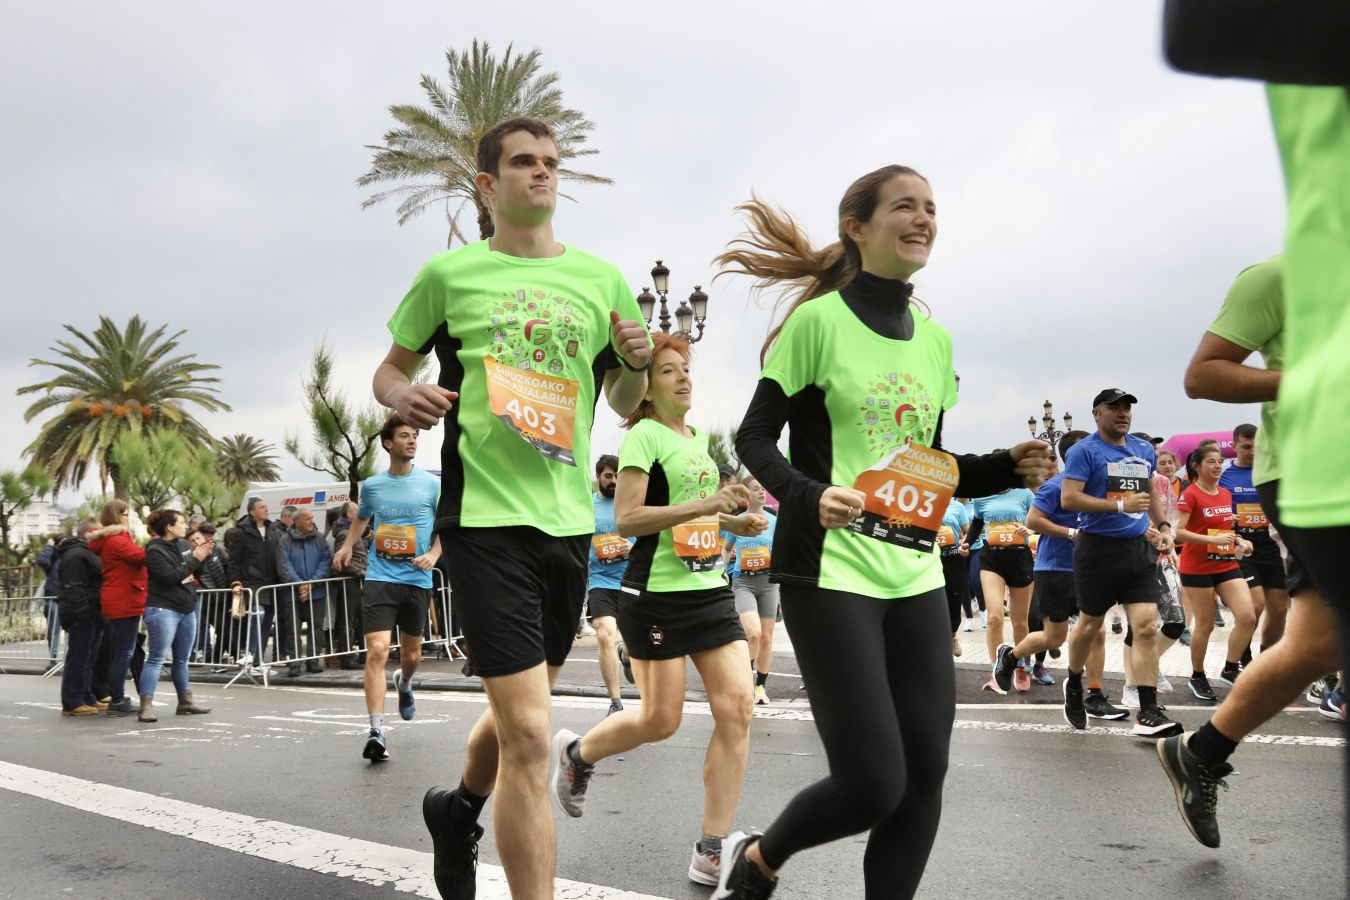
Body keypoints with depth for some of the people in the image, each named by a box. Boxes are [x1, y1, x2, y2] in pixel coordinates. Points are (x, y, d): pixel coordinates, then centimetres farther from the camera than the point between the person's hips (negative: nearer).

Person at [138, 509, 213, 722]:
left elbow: (194, 574, 19)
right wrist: (194, 559, -16)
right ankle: (146, 707, -12)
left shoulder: (182, 546, 13)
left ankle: (185, 703, 22)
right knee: (156, 658, -11)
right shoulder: (155, 550, -10)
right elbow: (169, 577, -21)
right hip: (162, 610, -8)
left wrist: (202, 556, 1)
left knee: (182, 659, 14)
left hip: (187, 609, 8)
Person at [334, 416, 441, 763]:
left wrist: (433, 555, -12)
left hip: (417, 580, 1)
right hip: (380, 577, -1)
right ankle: (376, 731, -15)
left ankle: (403, 683, 51)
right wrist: (347, 546, 10)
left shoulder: (432, 484, 0)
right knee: (377, 650, -16)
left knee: (411, 653, 15)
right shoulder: (371, 485, 5)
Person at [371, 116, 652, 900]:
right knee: (530, 732, -11)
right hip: (485, 515, -5)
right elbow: (391, 369, 10)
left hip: (569, 516, 5)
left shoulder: (601, 280, 8)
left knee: (523, 708, 21)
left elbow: (625, 406, 15)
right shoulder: (449, 274, 1)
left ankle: (461, 809, 51)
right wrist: (404, 396, -13)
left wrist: (637, 365, -7)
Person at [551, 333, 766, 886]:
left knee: (737, 706, -5)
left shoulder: (699, 439, 16)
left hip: (710, 587, 7)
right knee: (661, 720, 1)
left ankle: (712, 854, 3)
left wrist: (734, 522, 11)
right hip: (657, 595, -7)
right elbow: (626, 518, -18)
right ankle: (576, 753, 33)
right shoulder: (644, 435, -8)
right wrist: (705, 504, -25)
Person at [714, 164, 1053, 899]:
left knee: (924, 772, 4)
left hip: (914, 575, 7)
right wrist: (810, 496, -24)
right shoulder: (819, 320, -6)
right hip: (830, 573, -6)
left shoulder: (935, 341, 12)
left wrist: (1009, 469, 1)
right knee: (873, 784, -8)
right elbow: (754, 437, -6)